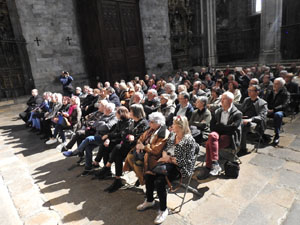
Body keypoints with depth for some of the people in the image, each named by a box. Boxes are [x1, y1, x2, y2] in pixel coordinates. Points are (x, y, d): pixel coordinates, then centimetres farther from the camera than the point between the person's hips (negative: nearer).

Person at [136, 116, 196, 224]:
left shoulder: (189, 141, -18)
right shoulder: (172, 135, 5)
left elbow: (186, 162, -19)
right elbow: (165, 148, 13)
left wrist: (169, 159, -15)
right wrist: (165, 155, -10)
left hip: (179, 168, -7)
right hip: (168, 163, 8)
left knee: (159, 181, -25)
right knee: (148, 175, -7)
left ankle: (163, 210, -2)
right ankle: (149, 201, 17)